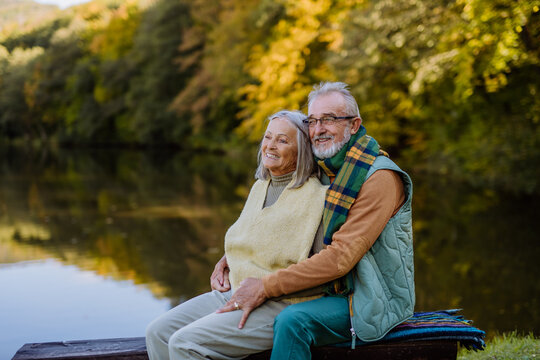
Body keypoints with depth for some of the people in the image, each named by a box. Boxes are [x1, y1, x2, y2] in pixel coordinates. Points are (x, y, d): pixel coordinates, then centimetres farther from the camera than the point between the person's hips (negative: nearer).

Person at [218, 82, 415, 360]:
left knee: (293, 320, -31)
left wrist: (266, 287, -25)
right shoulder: (320, 171, 9)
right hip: (330, 290, 8)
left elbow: (341, 257, -25)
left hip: (371, 301, -8)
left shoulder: (379, 178, -17)